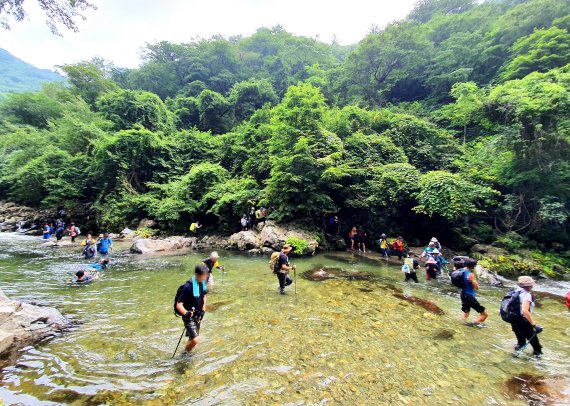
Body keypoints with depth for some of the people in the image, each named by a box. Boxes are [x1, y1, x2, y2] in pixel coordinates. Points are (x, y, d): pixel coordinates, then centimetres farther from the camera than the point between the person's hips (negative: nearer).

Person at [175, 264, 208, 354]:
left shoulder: (203, 283, -5)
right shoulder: (188, 287, -27)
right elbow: (179, 305, -25)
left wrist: (203, 309, 6)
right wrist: (186, 313, -40)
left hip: (198, 316, 7)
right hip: (189, 317, -7)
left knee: (192, 339, 20)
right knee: (195, 340, -16)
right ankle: (185, 353, 13)